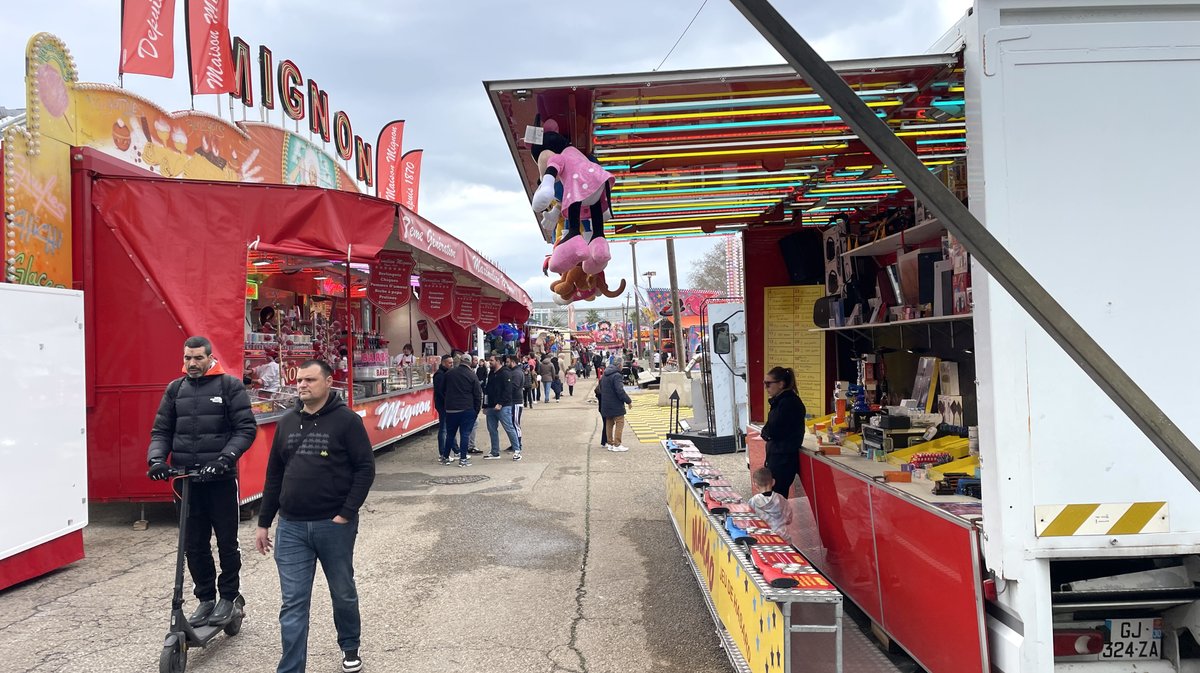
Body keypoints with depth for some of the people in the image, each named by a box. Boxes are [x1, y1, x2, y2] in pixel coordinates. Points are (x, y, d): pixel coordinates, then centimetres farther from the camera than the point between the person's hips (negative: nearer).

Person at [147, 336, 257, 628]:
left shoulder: (230, 386, -4)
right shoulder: (175, 389, 10)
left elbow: (246, 428, -8)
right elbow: (161, 430, 12)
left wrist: (225, 458, -21)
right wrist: (156, 459, -6)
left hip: (221, 478, -4)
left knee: (226, 541, 6)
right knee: (194, 544, 10)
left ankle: (228, 597, 23)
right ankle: (205, 598, 25)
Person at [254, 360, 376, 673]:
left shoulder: (346, 420, -7)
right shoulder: (287, 422, 8)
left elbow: (365, 469, -9)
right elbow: (274, 475, 13)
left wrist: (346, 514, -15)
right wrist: (264, 523, 12)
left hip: (334, 525, -3)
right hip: (291, 527, 3)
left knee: (343, 592, 15)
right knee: (293, 603, 3)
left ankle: (350, 647, 38)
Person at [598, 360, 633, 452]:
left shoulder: (604, 375, 11)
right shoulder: (616, 375, -18)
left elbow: (599, 388, 20)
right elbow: (620, 391, -23)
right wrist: (629, 401, -15)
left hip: (605, 405, 9)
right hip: (615, 405, -9)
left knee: (609, 423, 14)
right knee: (620, 423, -1)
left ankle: (610, 443, 19)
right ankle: (617, 444, -3)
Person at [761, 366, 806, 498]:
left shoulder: (787, 403, -17)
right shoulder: (781, 400, 13)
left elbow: (772, 432, -18)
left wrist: (765, 432, -1)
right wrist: (768, 433, -3)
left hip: (783, 459, -9)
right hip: (778, 456, 9)